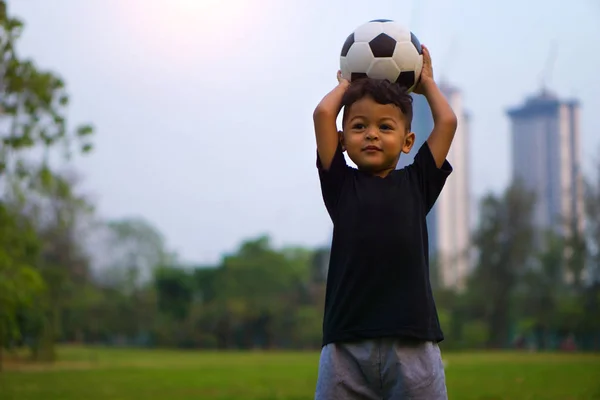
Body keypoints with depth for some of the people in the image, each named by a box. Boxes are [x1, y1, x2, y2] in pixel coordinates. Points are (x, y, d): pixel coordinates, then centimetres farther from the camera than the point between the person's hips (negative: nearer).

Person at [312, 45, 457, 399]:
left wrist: (426, 82, 28)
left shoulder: (417, 184, 12)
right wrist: (346, 83, 23)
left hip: (412, 342, 1)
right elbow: (323, 113, 4)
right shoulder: (341, 184, 10)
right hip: (347, 345, 0)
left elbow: (447, 122, 11)